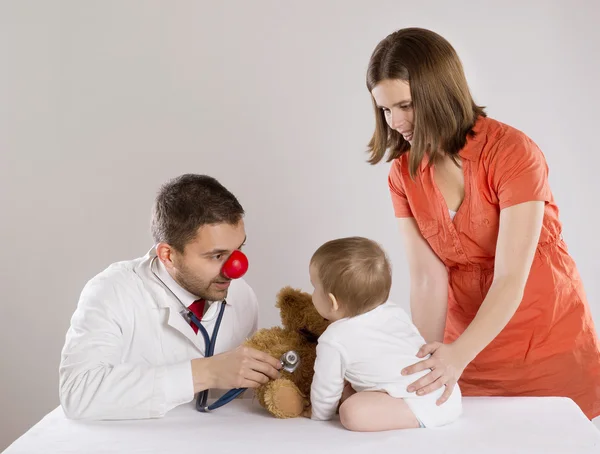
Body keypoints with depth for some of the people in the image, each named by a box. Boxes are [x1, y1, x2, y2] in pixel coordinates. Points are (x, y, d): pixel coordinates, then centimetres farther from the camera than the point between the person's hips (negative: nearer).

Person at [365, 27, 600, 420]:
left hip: (551, 348, -3)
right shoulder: (404, 173, -5)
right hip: (467, 355, 4)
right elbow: (426, 279, -10)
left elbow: (511, 278, -24)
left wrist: (457, 356, -36)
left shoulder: (512, 152, -19)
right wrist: (427, 364, -22)